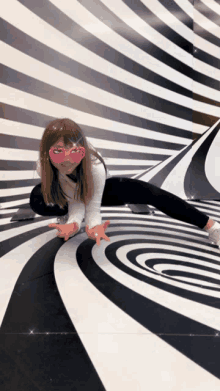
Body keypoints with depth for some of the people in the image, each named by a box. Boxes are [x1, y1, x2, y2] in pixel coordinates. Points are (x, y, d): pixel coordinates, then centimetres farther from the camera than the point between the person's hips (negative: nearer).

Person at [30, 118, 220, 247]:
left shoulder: (95, 167, -40)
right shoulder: (43, 167, -34)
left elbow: (92, 207, -34)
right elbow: (75, 201, -30)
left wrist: (94, 226, -55)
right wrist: (72, 223, -50)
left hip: (101, 188, -1)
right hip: (67, 193, 2)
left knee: (151, 193, -21)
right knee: (37, 200, -33)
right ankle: (66, 218, 1)